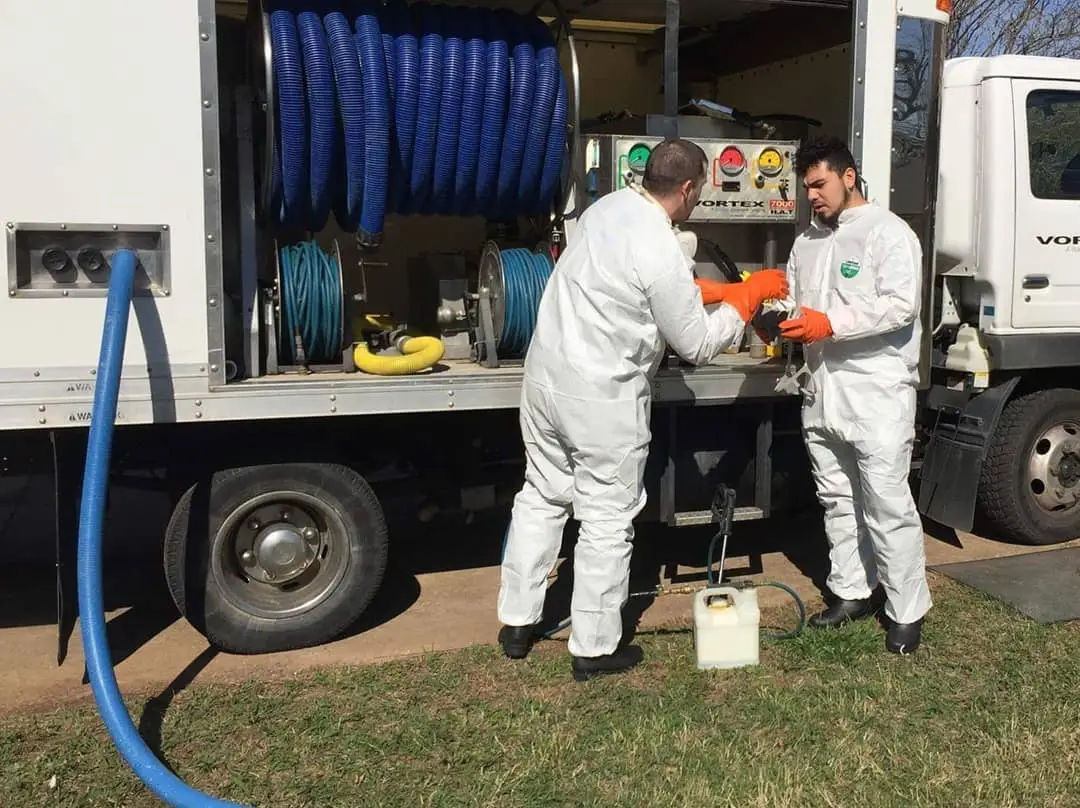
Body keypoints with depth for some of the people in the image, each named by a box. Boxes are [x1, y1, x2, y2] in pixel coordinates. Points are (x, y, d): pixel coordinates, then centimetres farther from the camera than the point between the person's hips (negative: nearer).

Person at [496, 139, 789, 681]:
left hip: (544, 377, 8)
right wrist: (751, 295, 0)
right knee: (607, 521, 6)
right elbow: (698, 346, -11)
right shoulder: (662, 256, -22)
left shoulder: (605, 209, 2)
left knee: (540, 497, 18)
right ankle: (595, 648, 19)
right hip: (602, 402, -8)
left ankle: (517, 623, 30)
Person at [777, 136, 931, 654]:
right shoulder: (807, 241, 16)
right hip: (822, 393, 8)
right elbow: (792, 298, 18)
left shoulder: (888, 232, -7)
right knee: (838, 500, 15)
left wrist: (831, 324, -23)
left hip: (877, 394, -7)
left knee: (888, 508, -3)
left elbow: (900, 305, -17)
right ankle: (852, 593, 29)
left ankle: (907, 612, 10)